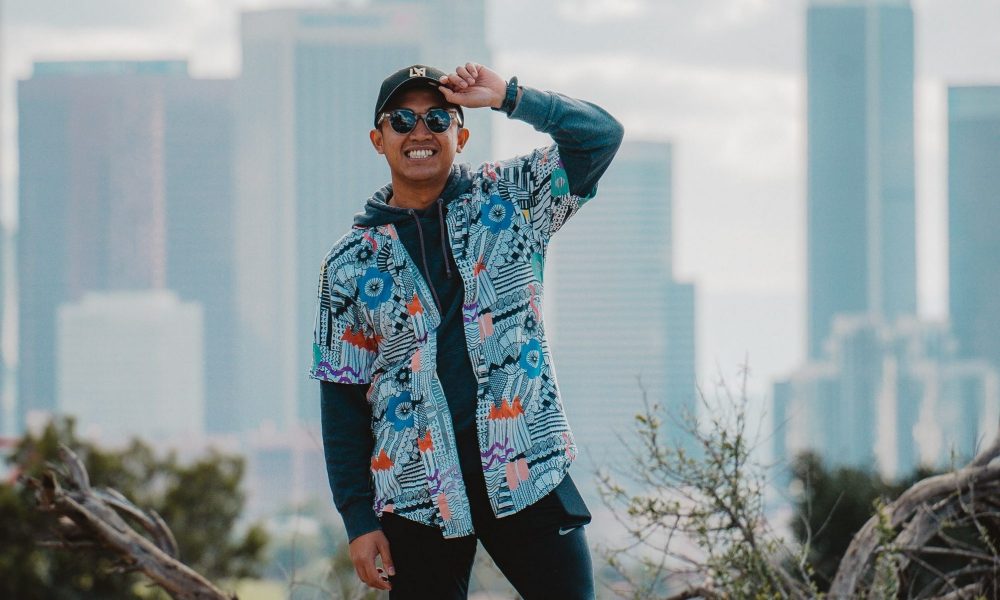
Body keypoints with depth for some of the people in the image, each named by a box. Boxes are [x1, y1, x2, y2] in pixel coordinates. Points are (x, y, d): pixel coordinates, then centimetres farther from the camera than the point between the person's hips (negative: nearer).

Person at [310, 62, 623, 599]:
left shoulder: (506, 198, 8)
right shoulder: (351, 263, 7)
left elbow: (601, 136, 0)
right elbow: (342, 400, 6)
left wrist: (507, 97, -11)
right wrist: (359, 520, 0)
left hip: (528, 474, 0)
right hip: (417, 494, 0)